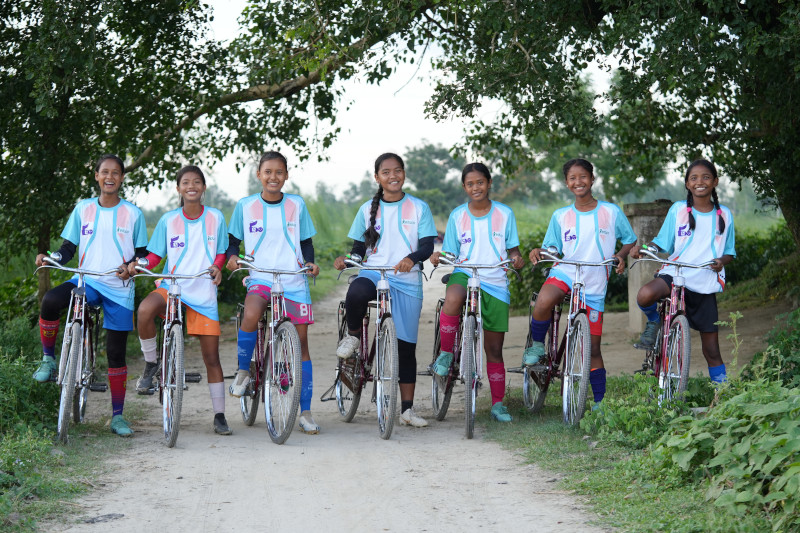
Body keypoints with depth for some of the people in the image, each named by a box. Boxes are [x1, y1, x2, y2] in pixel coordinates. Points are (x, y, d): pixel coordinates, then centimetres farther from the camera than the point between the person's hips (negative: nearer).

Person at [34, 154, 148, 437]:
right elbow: (68, 248, 10)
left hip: (119, 289, 0)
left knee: (116, 353, 1)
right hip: (87, 281, 0)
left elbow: (142, 254, 9)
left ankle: (117, 415, 12)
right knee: (50, 300, -32)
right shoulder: (83, 209, 8)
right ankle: (49, 359, -11)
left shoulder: (132, 213, 5)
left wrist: (131, 267, -13)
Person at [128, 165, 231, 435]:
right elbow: (155, 254, 8)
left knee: (211, 357, 0)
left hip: (203, 293, 0)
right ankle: (151, 363, -10)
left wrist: (217, 266, -11)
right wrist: (139, 265, -12)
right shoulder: (168, 220, 5)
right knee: (145, 309, -35)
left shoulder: (215, 218, 5)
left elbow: (221, 252, 11)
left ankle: (219, 415, 12)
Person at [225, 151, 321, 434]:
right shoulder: (245, 206, 5)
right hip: (260, 278, -1)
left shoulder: (296, 204, 7)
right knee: (251, 315, -33)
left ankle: (305, 412, 8)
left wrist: (310, 262, -4)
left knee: (301, 340, 1)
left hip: (294, 280, 2)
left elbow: (306, 241, 14)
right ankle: (243, 371, -7)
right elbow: (233, 239, 13)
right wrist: (231, 256, -7)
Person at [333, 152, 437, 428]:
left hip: (407, 281, 0)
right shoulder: (368, 209, 11)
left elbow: (428, 245, -1)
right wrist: (346, 259, -9)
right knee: (356, 293, -38)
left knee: (406, 345, 1)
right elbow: (359, 248, 14)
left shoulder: (418, 208, 7)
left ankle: (407, 408, 10)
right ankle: (353, 335, -6)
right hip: (374, 273, 0)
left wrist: (412, 258, -23)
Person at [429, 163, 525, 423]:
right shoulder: (457, 215, 4)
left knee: (494, 349, 4)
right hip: (465, 274, -1)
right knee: (453, 297, -39)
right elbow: (450, 252, 5)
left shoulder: (504, 214, 4)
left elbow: (513, 249, 9)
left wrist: (516, 259, -14)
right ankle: (445, 353, -20)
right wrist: (438, 257, -17)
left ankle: (498, 404, 17)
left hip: (495, 284, 1)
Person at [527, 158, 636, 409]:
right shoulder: (560, 216, 8)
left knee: (592, 347, 2)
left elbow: (630, 240, 12)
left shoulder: (611, 212, 4)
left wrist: (620, 256, -9)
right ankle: (537, 345, -8)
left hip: (594, 285, 0)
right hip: (564, 273, 0)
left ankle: (600, 401, 15)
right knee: (544, 302, -35)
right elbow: (551, 248, 12)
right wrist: (538, 252, -11)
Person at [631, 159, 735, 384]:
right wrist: (641, 249, -16)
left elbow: (729, 253, 15)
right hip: (674, 274, -1)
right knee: (645, 295, -35)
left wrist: (721, 260, -9)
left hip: (705, 284, 1)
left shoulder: (724, 215, 10)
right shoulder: (678, 210, 5)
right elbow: (661, 242, 5)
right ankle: (654, 321, -2)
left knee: (711, 350, 1)